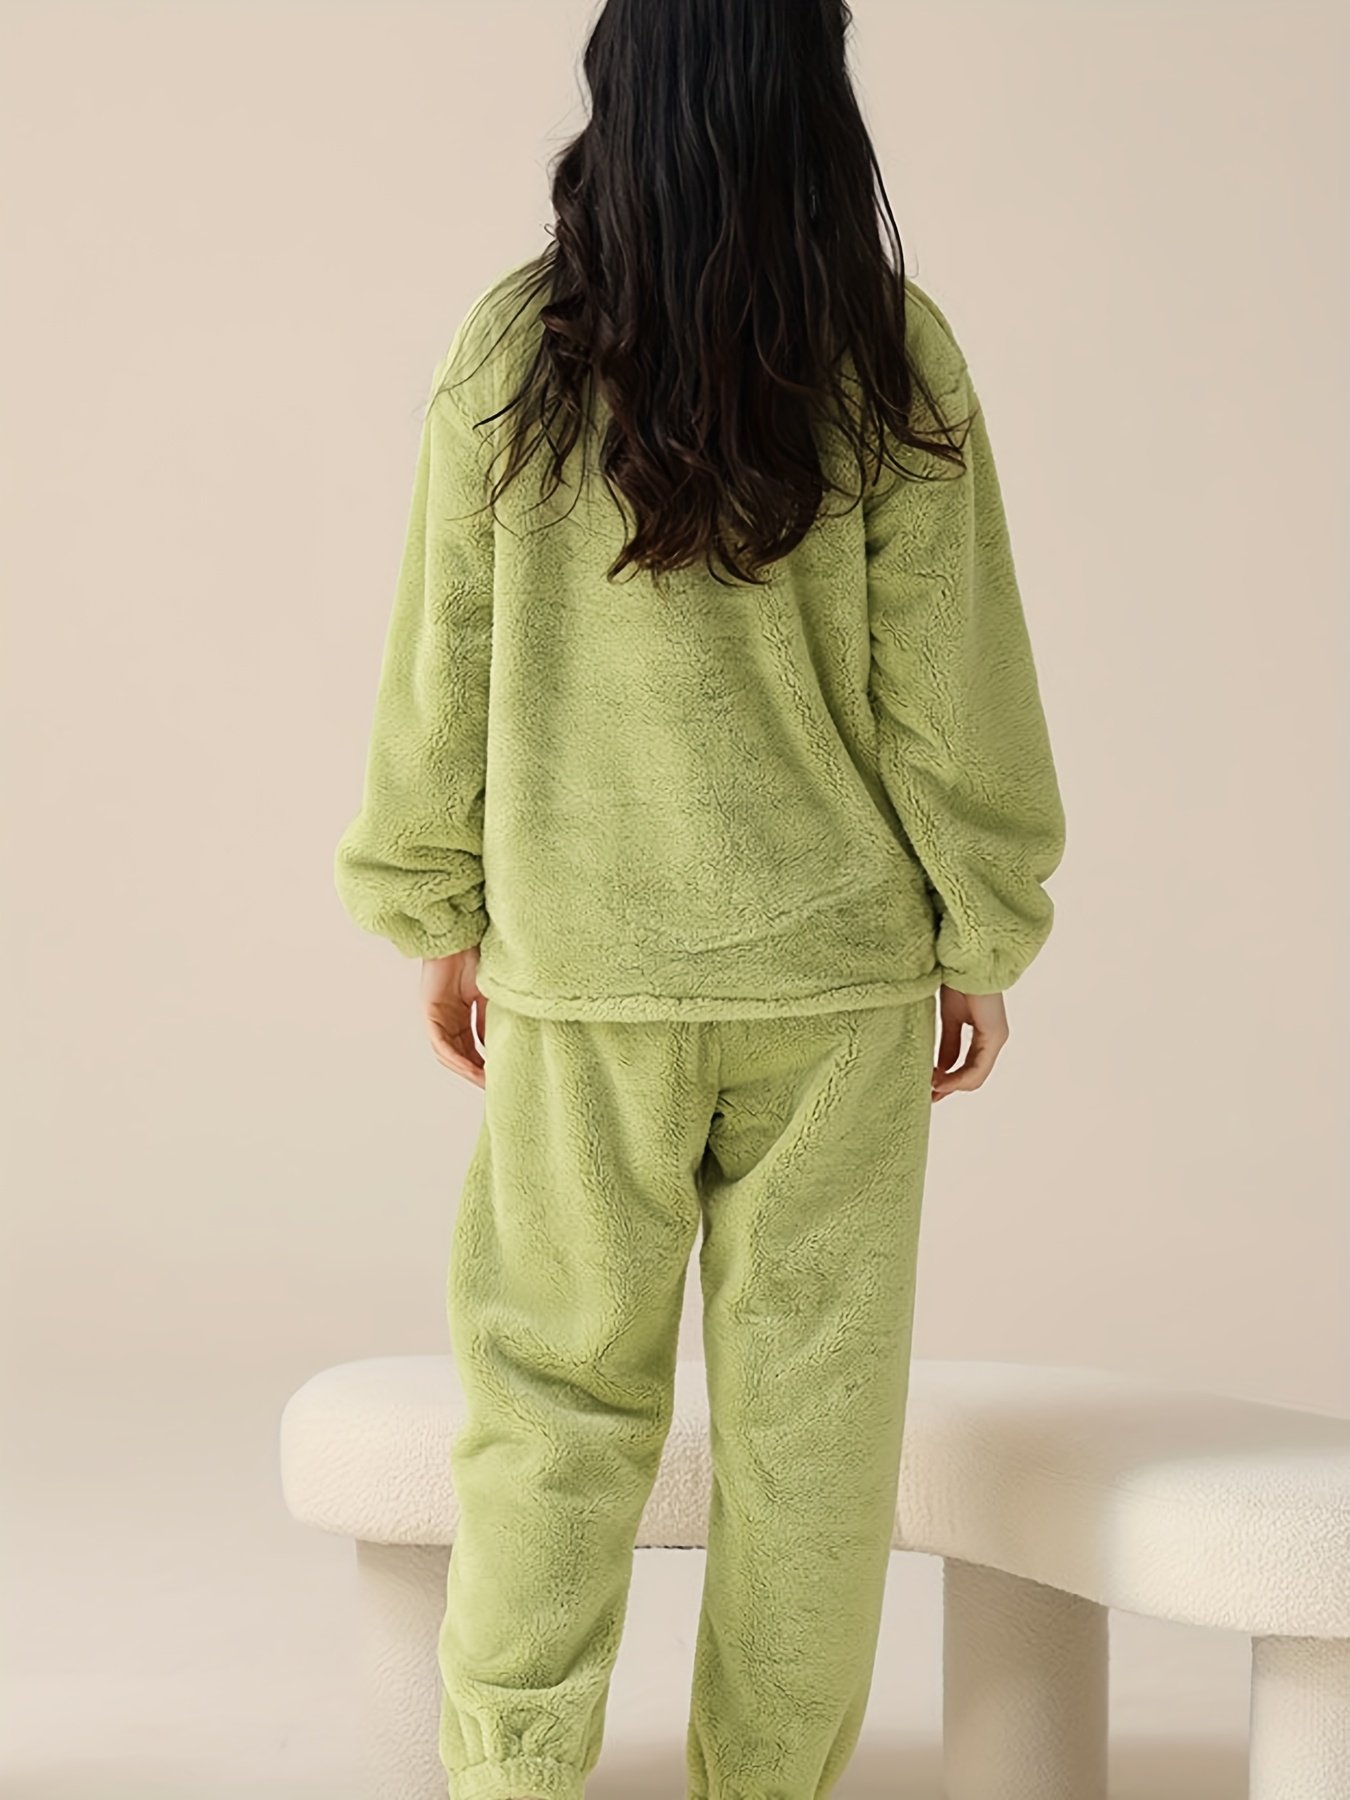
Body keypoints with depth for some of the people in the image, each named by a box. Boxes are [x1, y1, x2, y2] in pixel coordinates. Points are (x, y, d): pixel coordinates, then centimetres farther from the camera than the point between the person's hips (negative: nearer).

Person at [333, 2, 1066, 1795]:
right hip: (838, 969, 0)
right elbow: (947, 675, -3)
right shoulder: (893, 357, -6)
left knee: (557, 1390, 11)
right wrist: (980, 934, 7)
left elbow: (445, 660, 1)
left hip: (581, 971, 1)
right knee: (808, 1410, 9)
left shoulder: (511, 347, -4)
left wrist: (439, 913, 13)